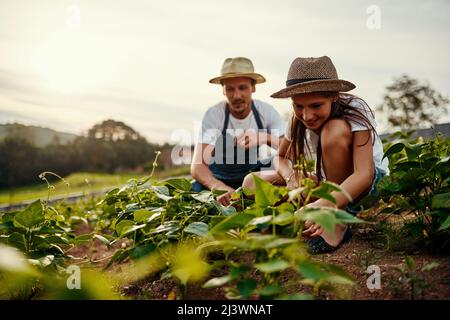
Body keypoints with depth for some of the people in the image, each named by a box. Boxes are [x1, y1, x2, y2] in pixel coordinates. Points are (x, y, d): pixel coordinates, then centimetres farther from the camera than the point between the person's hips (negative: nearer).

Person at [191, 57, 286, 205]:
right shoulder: (214, 115, -20)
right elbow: (197, 165, -30)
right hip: (221, 179, -1)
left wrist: (266, 138, -34)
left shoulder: (267, 111, -12)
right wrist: (219, 187, -51)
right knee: (197, 188, -28)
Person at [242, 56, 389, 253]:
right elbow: (280, 157, 3)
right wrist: (291, 177, -22)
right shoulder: (298, 120, -11)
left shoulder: (355, 110, -26)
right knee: (252, 182, -10)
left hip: (367, 182, -5)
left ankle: (338, 224, -26)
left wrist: (324, 205, -55)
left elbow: (364, 173, -38)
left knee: (335, 129, -35)